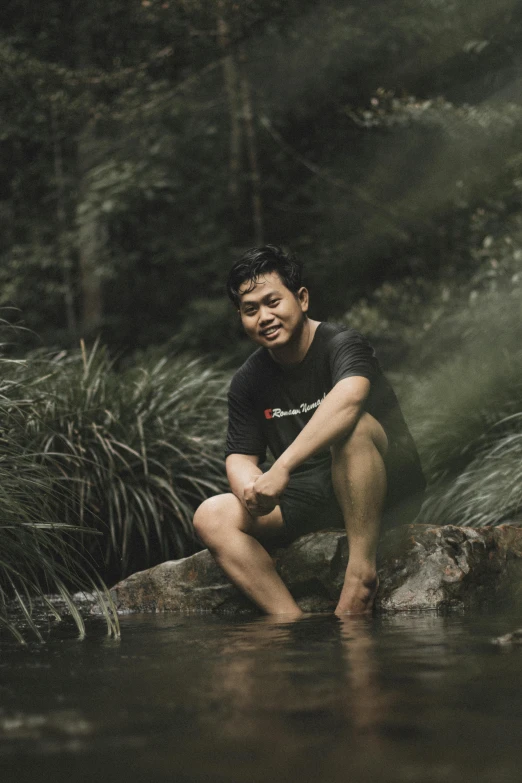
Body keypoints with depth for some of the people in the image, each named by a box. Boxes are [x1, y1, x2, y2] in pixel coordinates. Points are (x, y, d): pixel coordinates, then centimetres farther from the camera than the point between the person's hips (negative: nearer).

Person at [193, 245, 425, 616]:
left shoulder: (341, 344, -15)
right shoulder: (248, 381, 5)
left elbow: (350, 395, -38)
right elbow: (240, 456, 7)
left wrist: (282, 467, -44)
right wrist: (252, 488, -20)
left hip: (389, 488, -6)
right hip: (314, 500, 6)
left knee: (349, 426, -37)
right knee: (211, 517, -13)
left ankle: (363, 569, -33)